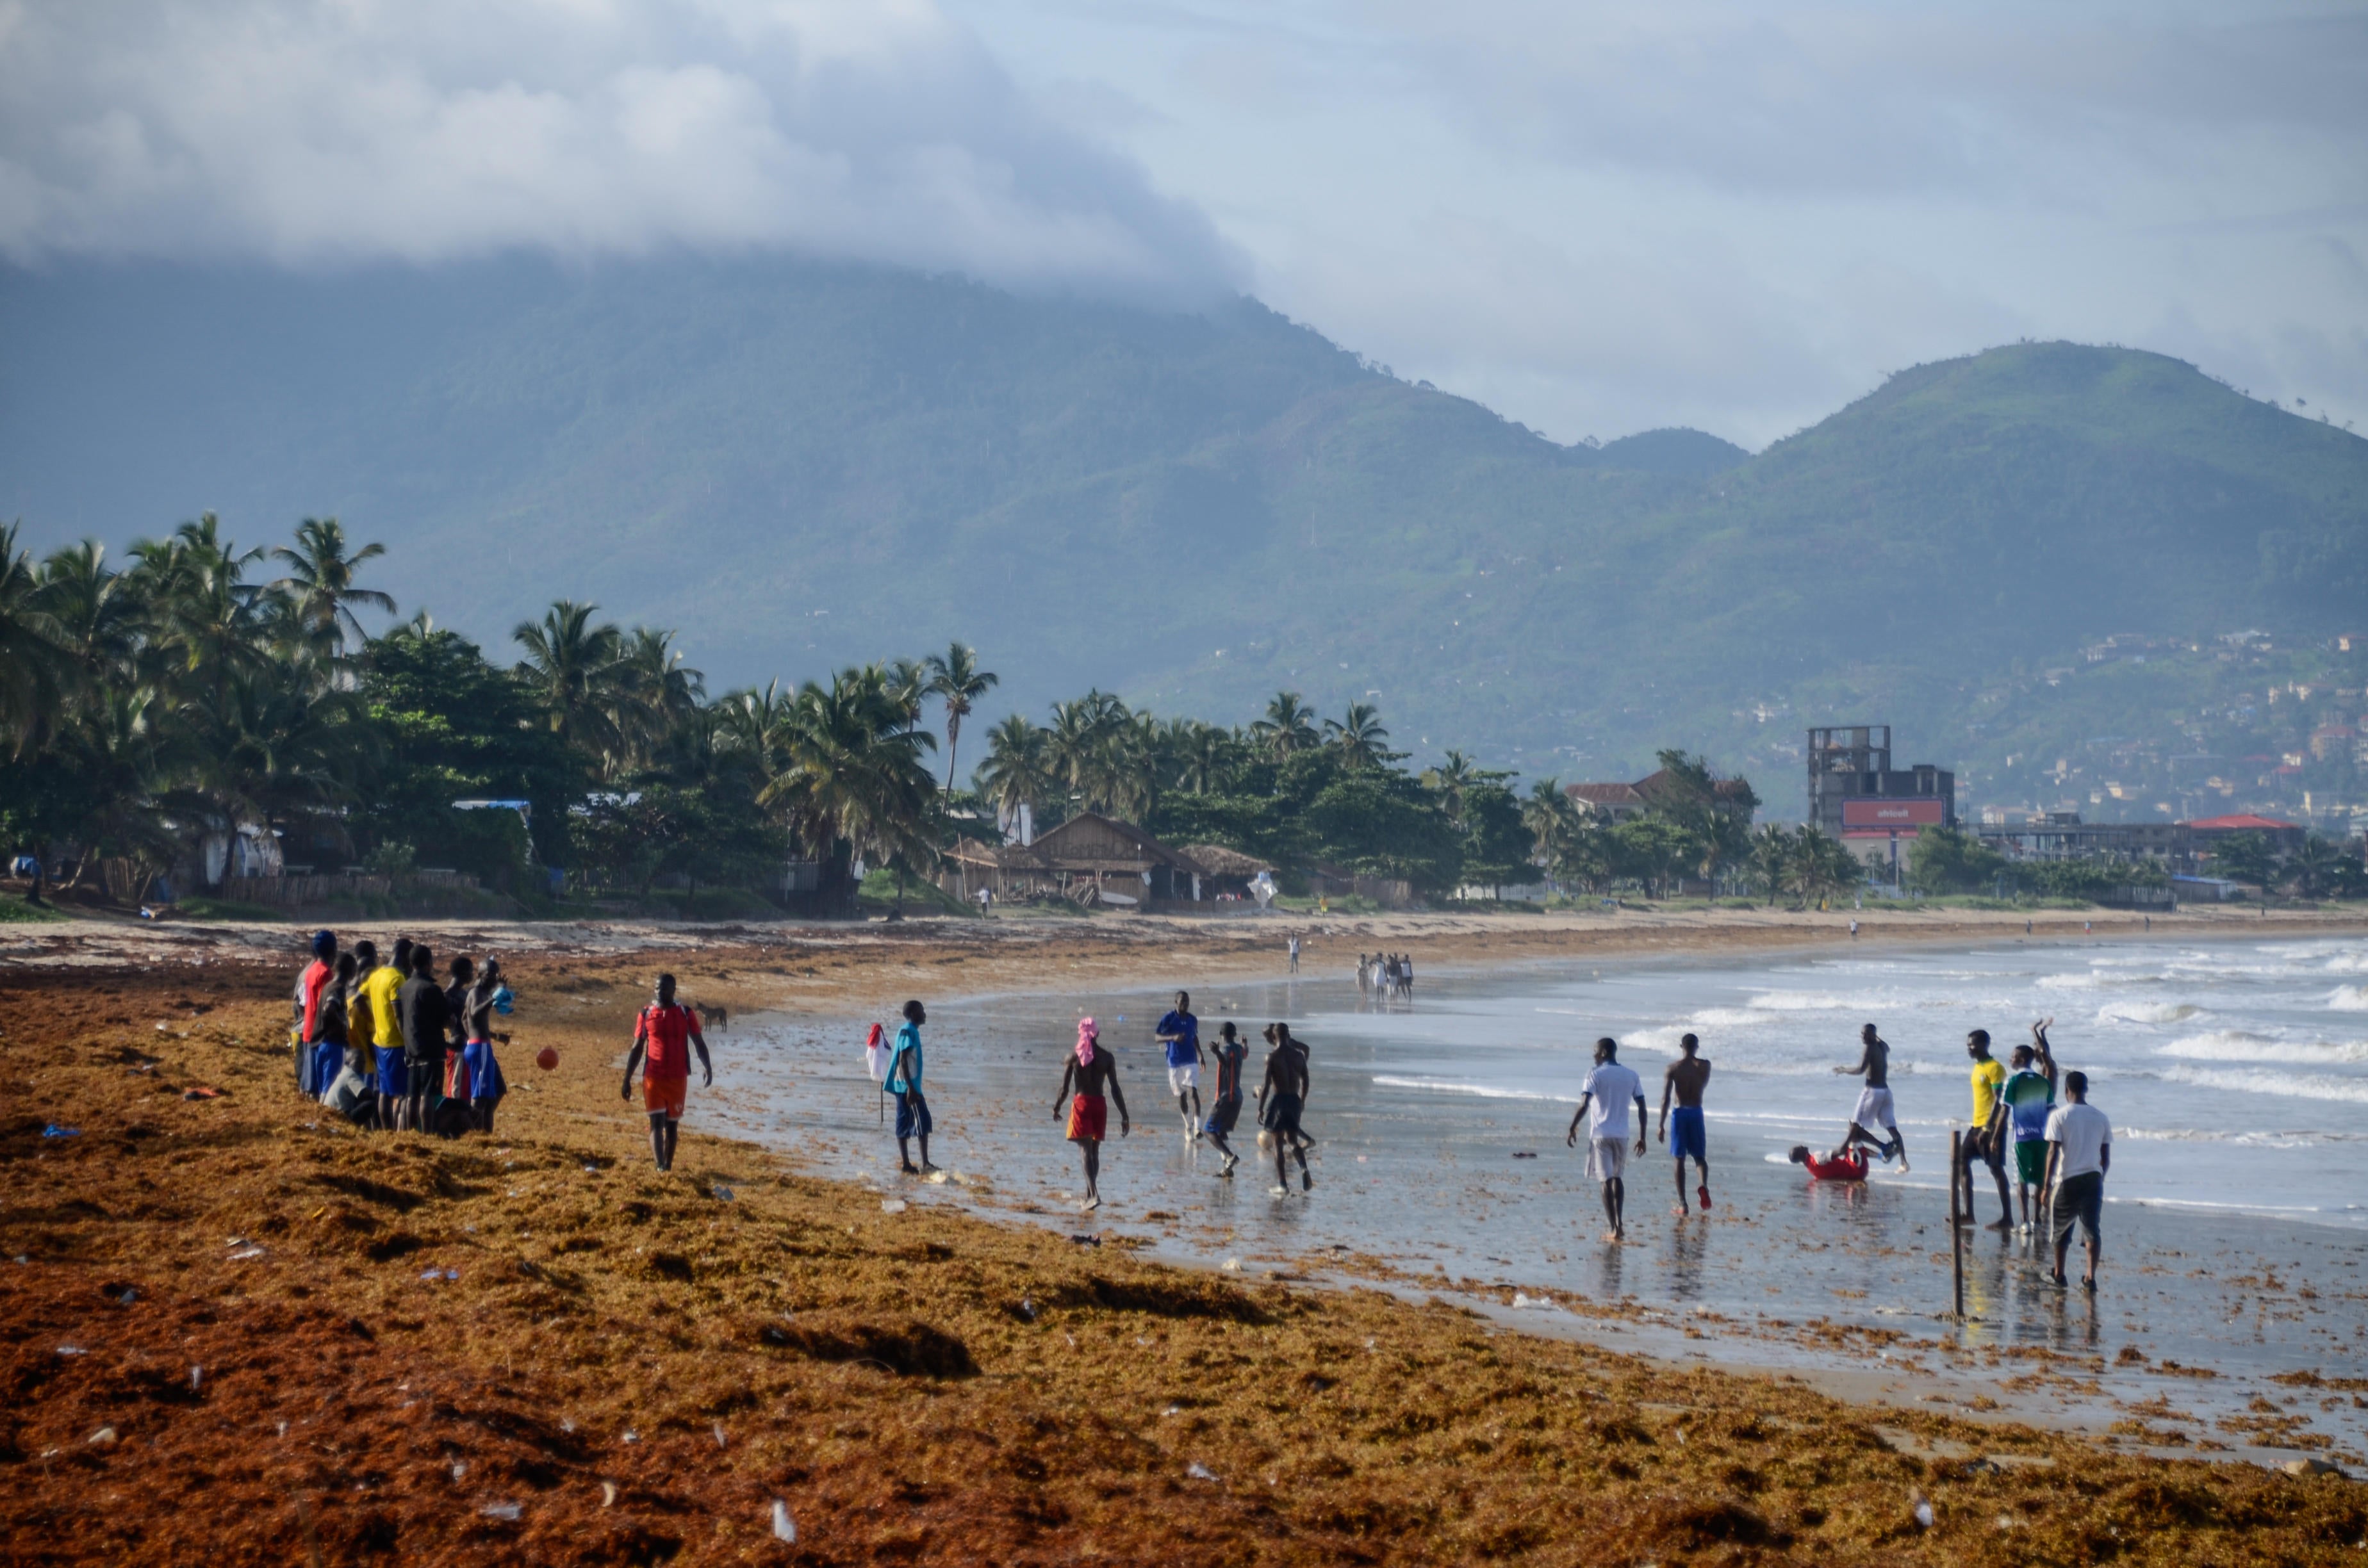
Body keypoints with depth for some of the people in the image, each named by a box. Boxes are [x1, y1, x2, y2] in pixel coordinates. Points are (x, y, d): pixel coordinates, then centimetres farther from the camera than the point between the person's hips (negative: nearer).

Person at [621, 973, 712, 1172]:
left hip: (678, 1078, 1)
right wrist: (627, 1080, 5)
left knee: (672, 1124, 9)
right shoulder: (646, 1014, 2)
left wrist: (707, 1067, -18)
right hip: (653, 1077, -1)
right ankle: (660, 1167, -20)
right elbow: (636, 1049, 7)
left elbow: (699, 1043, 0)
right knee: (656, 1122, -11)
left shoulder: (685, 1014, 1)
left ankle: (668, 1166, 20)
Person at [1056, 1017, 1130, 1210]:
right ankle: (1089, 1197, 20)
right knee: (1094, 1151, 14)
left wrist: (1057, 1107, 16)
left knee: (1086, 1151, -8)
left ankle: (1094, 1194, -25)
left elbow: (1064, 1089, -2)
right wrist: (1124, 1117, 2)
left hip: (1081, 1104, -3)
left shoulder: (1073, 1057, -3)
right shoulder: (1107, 1058, 1)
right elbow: (1115, 1089, -1)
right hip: (1100, 1105, 3)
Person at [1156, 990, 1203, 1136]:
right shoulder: (1168, 1018, -5)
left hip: (1191, 1062, 1)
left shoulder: (1192, 1020, 7)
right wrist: (1173, 1038, -26)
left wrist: (1200, 1055, 16)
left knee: (1193, 1092, -16)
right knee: (1181, 1096, 9)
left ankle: (1197, 1127, -22)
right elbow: (1157, 1037, -9)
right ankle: (1188, 1125, 27)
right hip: (1174, 1063, -1)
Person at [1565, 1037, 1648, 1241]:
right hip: (1622, 1135, 4)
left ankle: (1615, 1230, -5)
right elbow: (1642, 1108, 6)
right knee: (1618, 1178, 21)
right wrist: (1642, 1137, 12)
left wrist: (1572, 1129, -8)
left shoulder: (1596, 1074, -7)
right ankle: (1620, 1223, 16)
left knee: (1606, 1181, -2)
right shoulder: (1632, 1077, 7)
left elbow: (1584, 1105, -17)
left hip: (1600, 1134, -4)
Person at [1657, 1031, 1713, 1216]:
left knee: (1680, 1159, 5)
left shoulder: (1673, 1068, -5)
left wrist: (1661, 1125, -6)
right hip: (1697, 1113, 1)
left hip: (1680, 1113, -1)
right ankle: (1704, 1185, -19)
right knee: (1700, 1156, 13)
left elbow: (1666, 1099, -9)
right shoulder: (1705, 1065, -2)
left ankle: (1683, 1204, 1)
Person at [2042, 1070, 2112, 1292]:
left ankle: (2059, 1275, 23)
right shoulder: (2100, 1118, 7)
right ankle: (2090, 1277, -9)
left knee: (2061, 1229, 14)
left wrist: (2047, 1186, -7)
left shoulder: (2059, 1116, -6)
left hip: (2067, 1181, -2)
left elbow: (2053, 1153, -11)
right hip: (2093, 1180, 2)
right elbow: (2106, 1158, 9)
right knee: (2092, 1229, 3)